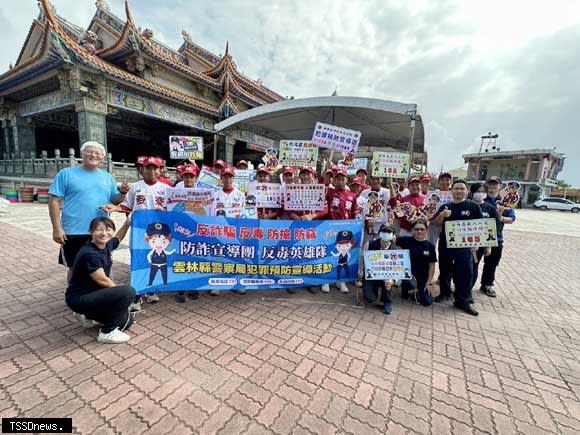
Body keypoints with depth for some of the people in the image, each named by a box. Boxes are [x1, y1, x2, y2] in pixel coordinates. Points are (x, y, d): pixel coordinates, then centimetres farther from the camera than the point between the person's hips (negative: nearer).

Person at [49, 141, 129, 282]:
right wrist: (57, 228, -11)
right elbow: (54, 201, -5)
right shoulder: (66, 173, -3)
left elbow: (114, 201, 12)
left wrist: (122, 192, -10)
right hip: (74, 232, -3)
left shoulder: (107, 177, 9)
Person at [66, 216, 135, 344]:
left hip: (93, 293, 8)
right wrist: (123, 292, -10)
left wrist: (127, 223, 11)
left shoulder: (106, 245, -3)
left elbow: (118, 239, 22)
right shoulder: (89, 254, -27)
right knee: (128, 292, -27)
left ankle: (88, 316, 24)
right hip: (79, 299, -8)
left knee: (126, 320, 8)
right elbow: (102, 280, -23)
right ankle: (107, 332, -9)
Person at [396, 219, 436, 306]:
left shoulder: (430, 246, -1)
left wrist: (429, 282, -3)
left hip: (423, 277, 3)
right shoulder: (407, 241, -8)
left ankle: (417, 291, 29)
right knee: (412, 284, -36)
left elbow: (432, 265, 1)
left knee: (428, 301, -6)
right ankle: (404, 287, 3)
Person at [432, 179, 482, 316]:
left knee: (464, 272, -3)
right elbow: (437, 223, 4)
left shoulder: (473, 206, -1)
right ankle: (444, 292, 31)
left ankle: (463, 301, 9)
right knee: (445, 269, 13)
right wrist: (442, 215, -17)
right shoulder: (445, 206, 6)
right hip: (445, 244, 3)